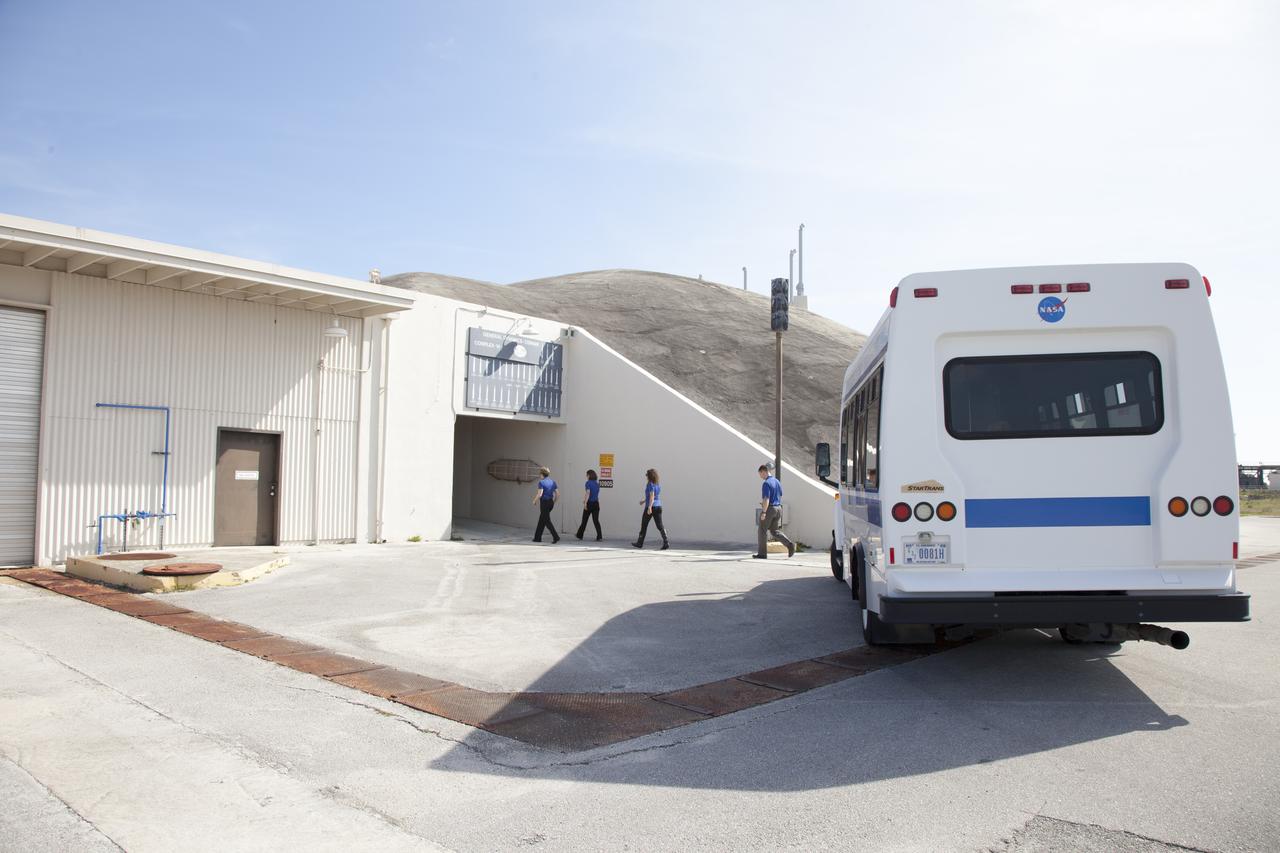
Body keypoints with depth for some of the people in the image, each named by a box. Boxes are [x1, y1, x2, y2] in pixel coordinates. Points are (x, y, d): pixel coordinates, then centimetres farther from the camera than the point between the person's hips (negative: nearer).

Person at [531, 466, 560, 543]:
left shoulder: (541, 482, -12)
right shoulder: (553, 482, 8)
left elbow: (540, 494, -21)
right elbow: (558, 494, 6)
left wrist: (535, 501, -3)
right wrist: (554, 502, 19)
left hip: (544, 503, -7)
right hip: (550, 502, 7)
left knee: (547, 521, -5)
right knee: (541, 520, 17)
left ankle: (556, 537, -16)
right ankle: (537, 537, 22)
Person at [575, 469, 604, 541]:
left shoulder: (588, 483, -9)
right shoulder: (597, 483, 11)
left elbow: (588, 493, -22)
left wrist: (585, 503, -25)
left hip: (589, 503, -5)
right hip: (596, 503, 5)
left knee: (584, 520, 10)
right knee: (596, 520, 2)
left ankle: (579, 535, 25)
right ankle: (599, 536, -11)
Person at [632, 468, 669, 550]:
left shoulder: (650, 484, -9)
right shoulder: (658, 485, 14)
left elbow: (652, 496, -20)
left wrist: (649, 507, -28)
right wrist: (644, 501, 39)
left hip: (650, 507, -7)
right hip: (658, 506, 7)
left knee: (644, 525, 9)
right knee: (660, 526, -1)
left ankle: (640, 543, 20)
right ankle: (666, 543, -16)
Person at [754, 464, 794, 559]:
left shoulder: (766, 483, -16)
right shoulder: (777, 482, 12)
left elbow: (766, 499, -23)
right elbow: (780, 496, 19)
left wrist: (763, 512, -22)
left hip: (769, 508, -8)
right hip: (778, 508, 8)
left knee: (762, 531, 4)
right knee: (774, 531, 14)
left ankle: (762, 554, 9)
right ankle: (790, 544, -4)